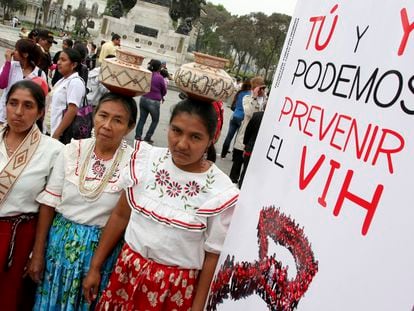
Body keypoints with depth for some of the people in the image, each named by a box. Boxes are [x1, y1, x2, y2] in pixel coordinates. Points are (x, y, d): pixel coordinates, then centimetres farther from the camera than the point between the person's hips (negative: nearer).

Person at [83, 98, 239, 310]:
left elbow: (213, 256, -9)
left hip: (176, 285, -3)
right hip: (127, 270, 3)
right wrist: (95, 267, 6)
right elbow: (121, 215, 1)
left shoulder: (221, 192, -17)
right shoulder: (146, 158, -8)